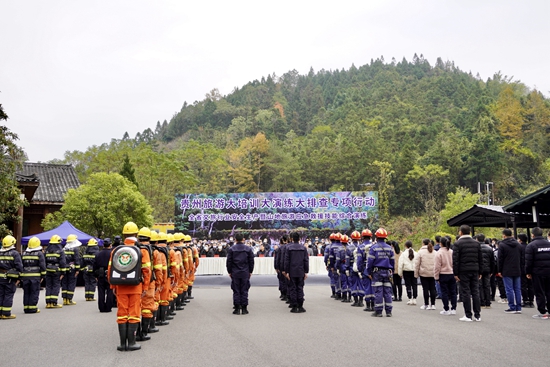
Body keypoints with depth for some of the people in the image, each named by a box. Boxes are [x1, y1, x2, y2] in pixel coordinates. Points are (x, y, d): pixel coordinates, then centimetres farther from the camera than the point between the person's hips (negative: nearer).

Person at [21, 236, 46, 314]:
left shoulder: (24, 254, 10)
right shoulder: (39, 254, -4)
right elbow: (42, 265, -7)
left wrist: (21, 276, 15)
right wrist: (43, 275, 0)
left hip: (25, 276, 4)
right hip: (35, 276, -4)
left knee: (26, 292, 11)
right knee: (34, 292, 1)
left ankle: (26, 308, 13)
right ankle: (32, 308, 0)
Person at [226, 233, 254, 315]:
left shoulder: (231, 249, -2)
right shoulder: (248, 249, 0)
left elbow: (229, 261, -1)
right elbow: (251, 261, 3)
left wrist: (229, 271, 8)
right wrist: (250, 271, 12)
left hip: (235, 273, 0)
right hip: (245, 273, 1)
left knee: (236, 291, 4)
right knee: (244, 291, 5)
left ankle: (237, 308, 4)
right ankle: (244, 308, 6)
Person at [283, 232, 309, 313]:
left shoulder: (289, 248, -4)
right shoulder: (303, 248, 2)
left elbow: (286, 261, -5)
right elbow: (306, 260, 2)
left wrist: (286, 272, 0)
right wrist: (306, 272, 6)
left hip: (292, 272, -2)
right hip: (300, 272, 2)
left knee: (292, 289, 3)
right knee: (300, 288, 8)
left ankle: (294, 307, 2)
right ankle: (300, 306, 7)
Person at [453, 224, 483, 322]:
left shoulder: (458, 244, -6)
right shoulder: (476, 243, 10)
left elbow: (455, 260, -9)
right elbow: (480, 259, 11)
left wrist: (455, 273, -5)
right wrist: (480, 272, 16)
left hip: (463, 271, -5)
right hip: (475, 271, 5)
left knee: (465, 293, -1)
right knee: (475, 292, 8)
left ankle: (468, 315, -1)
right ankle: (477, 315, 9)